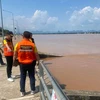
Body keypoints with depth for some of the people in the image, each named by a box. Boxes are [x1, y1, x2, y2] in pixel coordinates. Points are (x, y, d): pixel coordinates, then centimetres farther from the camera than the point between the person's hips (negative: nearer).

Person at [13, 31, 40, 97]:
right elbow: (36, 54, -6)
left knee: (22, 77, 12)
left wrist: (14, 61, 15)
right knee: (32, 77, 13)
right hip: (31, 63, 0)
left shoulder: (18, 44, -10)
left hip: (22, 64, 1)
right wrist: (38, 61, 8)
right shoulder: (32, 44, -11)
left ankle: (22, 92, 20)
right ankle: (33, 90, 22)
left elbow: (15, 54, -2)